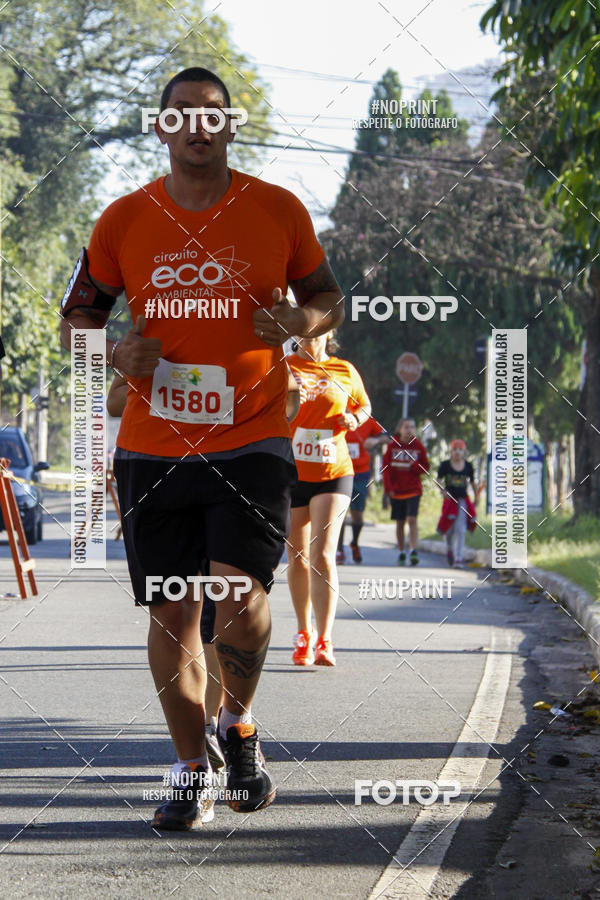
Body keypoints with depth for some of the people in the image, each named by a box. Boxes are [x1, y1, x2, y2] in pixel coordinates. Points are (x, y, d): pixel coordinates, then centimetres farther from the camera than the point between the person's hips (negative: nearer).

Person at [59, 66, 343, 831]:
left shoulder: (278, 211, 1)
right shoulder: (124, 220, 3)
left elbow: (327, 297, 13)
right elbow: (75, 317, 13)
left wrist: (301, 321, -10)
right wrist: (115, 351, -9)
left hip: (252, 439, -2)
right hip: (152, 446, 2)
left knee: (240, 594, -17)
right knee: (171, 612, 4)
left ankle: (238, 725, 12)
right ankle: (192, 769, 20)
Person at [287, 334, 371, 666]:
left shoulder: (345, 372, 6)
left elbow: (364, 405, 22)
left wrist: (354, 419, 1)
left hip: (333, 473, -1)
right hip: (289, 473, 1)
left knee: (323, 555, -14)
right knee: (298, 559, 8)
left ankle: (324, 643, -18)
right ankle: (303, 635, 27)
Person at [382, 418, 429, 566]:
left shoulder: (418, 446, 0)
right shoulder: (392, 445, -1)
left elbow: (425, 467, 6)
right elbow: (385, 467, 3)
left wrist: (415, 466, -16)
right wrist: (388, 487, -5)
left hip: (413, 489, -1)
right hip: (396, 490, 1)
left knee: (412, 519, -15)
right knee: (400, 522, 7)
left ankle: (413, 551, -18)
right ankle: (401, 553, 19)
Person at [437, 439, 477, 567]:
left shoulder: (468, 466, 2)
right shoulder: (445, 465, -3)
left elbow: (472, 481, 13)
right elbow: (439, 480, -5)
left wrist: (475, 496, 16)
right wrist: (442, 490, -23)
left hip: (463, 500, 0)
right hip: (450, 499, 0)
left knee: (460, 529, -10)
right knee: (449, 529, 6)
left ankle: (459, 558, -8)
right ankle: (449, 548, 39)